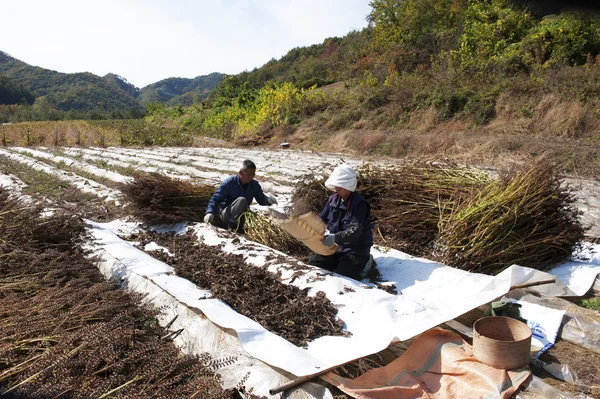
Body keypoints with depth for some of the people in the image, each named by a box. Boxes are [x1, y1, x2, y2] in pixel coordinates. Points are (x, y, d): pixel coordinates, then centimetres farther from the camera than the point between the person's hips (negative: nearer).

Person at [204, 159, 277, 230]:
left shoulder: (255, 185, 0)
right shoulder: (229, 182, -14)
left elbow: (261, 199, 7)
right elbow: (216, 198, -16)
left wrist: (268, 200, -17)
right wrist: (210, 212, -32)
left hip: (241, 217, 6)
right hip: (225, 215, -6)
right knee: (242, 200, -31)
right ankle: (232, 225, -27)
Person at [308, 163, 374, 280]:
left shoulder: (359, 203, -21)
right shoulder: (333, 199, 0)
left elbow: (355, 230, -30)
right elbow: (322, 219, 10)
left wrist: (335, 238, -44)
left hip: (356, 248, -7)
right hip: (336, 245, 7)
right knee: (312, 265, 1)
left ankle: (364, 262, 8)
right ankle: (341, 261, 22)